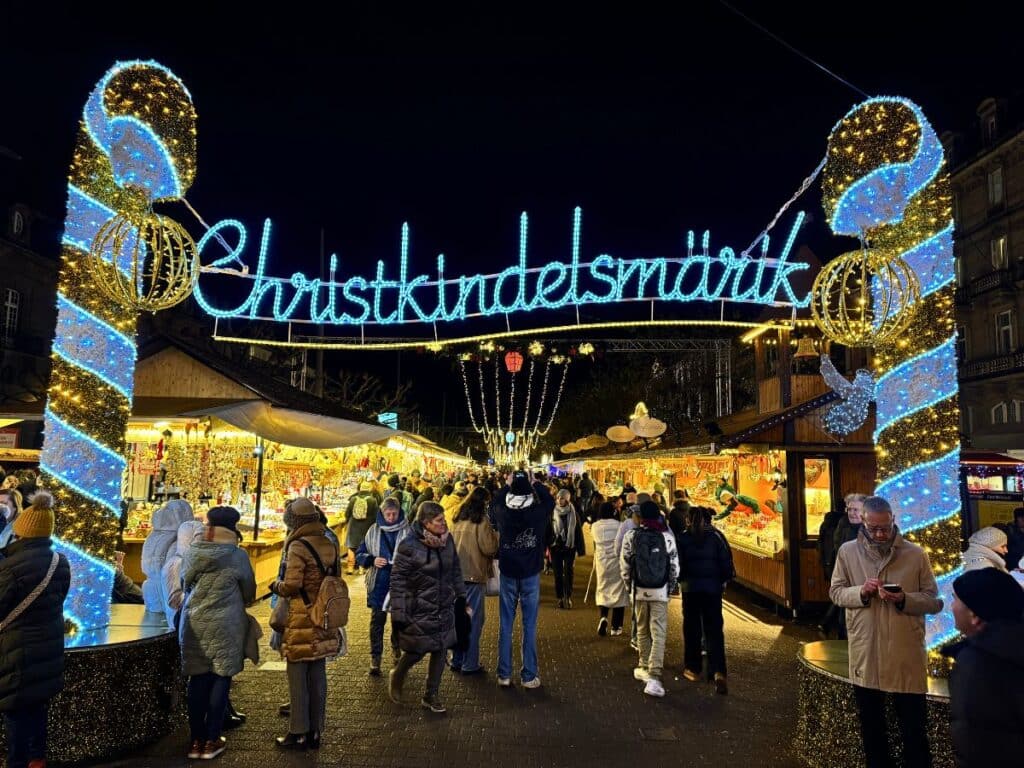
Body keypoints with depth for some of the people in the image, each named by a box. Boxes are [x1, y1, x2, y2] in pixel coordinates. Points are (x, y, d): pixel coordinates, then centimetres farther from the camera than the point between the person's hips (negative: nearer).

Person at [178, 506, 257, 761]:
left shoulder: (192, 552, 0)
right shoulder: (237, 556, -10)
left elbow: (185, 585, 14)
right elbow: (249, 592, 2)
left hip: (194, 623, 4)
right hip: (225, 625, -4)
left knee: (197, 680, 12)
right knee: (220, 680, 7)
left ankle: (196, 740, 19)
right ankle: (211, 741, 12)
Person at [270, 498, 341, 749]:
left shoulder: (298, 546, -15)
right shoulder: (330, 546, 7)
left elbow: (292, 585, -19)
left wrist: (276, 586, 0)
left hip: (301, 621, -7)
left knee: (298, 676, 5)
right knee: (318, 676, 13)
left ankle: (298, 733, 14)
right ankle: (315, 731, 22)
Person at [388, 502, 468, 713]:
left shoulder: (447, 540, 0)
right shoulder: (409, 546, -18)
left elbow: (455, 571, 11)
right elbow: (398, 579, -14)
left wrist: (462, 598, 12)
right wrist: (399, 613, -15)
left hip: (445, 609, 5)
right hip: (419, 610, -5)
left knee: (440, 651, 9)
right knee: (417, 651, 6)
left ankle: (431, 696, 27)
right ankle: (396, 677, 38)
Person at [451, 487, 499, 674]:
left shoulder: (459, 520, 8)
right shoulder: (481, 521, -11)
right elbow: (490, 548, -15)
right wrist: (495, 534, 2)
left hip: (457, 574, 6)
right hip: (474, 575, -6)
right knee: (473, 620, 3)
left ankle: (457, 660, 24)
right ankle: (470, 664, 8)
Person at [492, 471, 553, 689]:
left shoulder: (503, 513, -10)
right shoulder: (538, 513, -14)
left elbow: (494, 503, 14)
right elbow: (550, 501, 8)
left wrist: (508, 485, 15)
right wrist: (535, 484, 11)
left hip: (508, 574, 1)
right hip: (530, 575, -1)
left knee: (505, 625, 9)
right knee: (529, 626, 6)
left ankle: (504, 674, 16)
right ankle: (529, 676, 11)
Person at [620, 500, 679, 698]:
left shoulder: (631, 536, -5)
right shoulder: (667, 536, -8)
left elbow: (624, 565, 0)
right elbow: (674, 565, -3)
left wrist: (628, 585, 15)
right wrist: (671, 584, 13)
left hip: (639, 590, 2)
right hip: (660, 591, -2)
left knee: (642, 631, 18)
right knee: (658, 634, -1)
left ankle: (644, 668, 30)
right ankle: (653, 676, -11)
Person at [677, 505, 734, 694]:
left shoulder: (683, 538, -4)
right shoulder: (716, 536, -2)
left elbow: (677, 564, -4)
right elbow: (726, 562, -3)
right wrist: (723, 579, 13)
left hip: (690, 588, 0)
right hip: (713, 588, 1)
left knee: (691, 629, 12)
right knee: (714, 630, 3)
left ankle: (693, 668, 20)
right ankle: (718, 671, -11)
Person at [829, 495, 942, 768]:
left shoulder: (916, 554, -6)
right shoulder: (847, 551, -2)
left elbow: (933, 600, -2)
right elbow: (835, 592, 3)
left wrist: (904, 600, -21)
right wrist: (860, 592, -16)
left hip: (906, 654, -2)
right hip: (864, 654, 2)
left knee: (914, 728, 9)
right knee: (871, 727, 19)